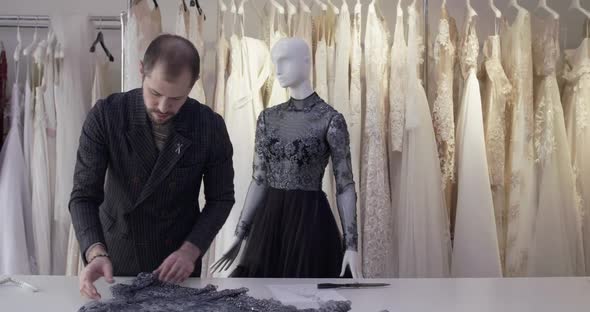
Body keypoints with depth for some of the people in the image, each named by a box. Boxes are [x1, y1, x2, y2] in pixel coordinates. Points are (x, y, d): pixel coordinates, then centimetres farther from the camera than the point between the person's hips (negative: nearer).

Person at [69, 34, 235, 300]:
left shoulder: (211, 126, -15)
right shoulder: (105, 115, -17)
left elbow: (221, 198, -6)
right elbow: (84, 195, -17)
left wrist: (190, 250, -19)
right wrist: (95, 253, -33)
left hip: (178, 260, 0)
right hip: (116, 256, 0)